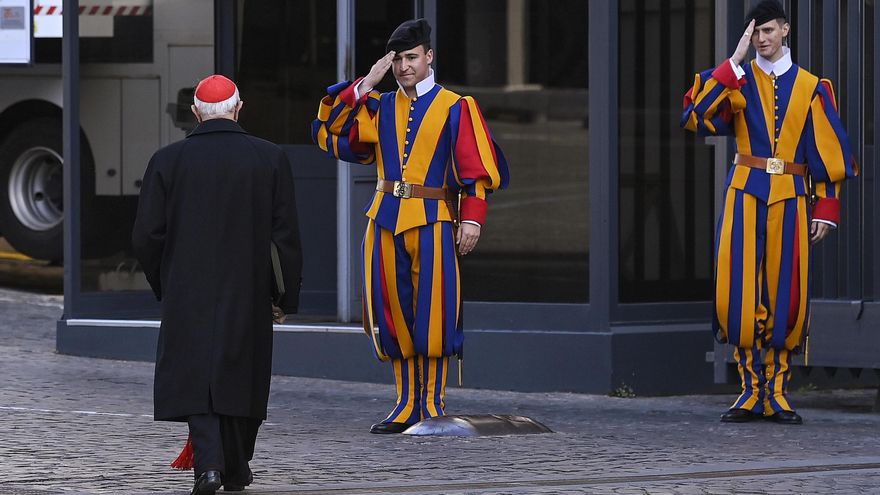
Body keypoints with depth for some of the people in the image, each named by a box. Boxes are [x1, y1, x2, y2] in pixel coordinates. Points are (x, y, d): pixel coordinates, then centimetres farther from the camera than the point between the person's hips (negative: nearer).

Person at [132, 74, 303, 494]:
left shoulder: (168, 161, -4)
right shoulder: (270, 159, -2)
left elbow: (146, 236, -3)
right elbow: (286, 236, -2)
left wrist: (165, 287, 13)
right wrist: (286, 297, 6)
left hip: (188, 294, -1)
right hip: (249, 295, 1)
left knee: (195, 377, 2)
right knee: (241, 377, 14)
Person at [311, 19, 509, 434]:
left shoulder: (455, 108, 4)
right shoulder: (378, 107, 15)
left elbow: (476, 169, -1)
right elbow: (329, 132, 5)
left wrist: (472, 217, -13)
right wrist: (365, 84, 1)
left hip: (432, 221, -4)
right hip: (385, 221, 4)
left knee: (432, 315, -7)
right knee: (393, 314, 3)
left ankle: (433, 406, 0)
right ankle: (407, 405, 10)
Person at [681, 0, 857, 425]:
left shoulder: (810, 88, 9)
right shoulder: (737, 82, 8)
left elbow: (829, 151, 8)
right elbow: (695, 116, -10)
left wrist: (827, 208, -1)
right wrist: (735, 62, -10)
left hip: (790, 198, 0)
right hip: (745, 194, 0)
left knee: (787, 293, -1)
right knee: (741, 293, -7)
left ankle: (778, 392, 7)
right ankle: (751, 391, 1)